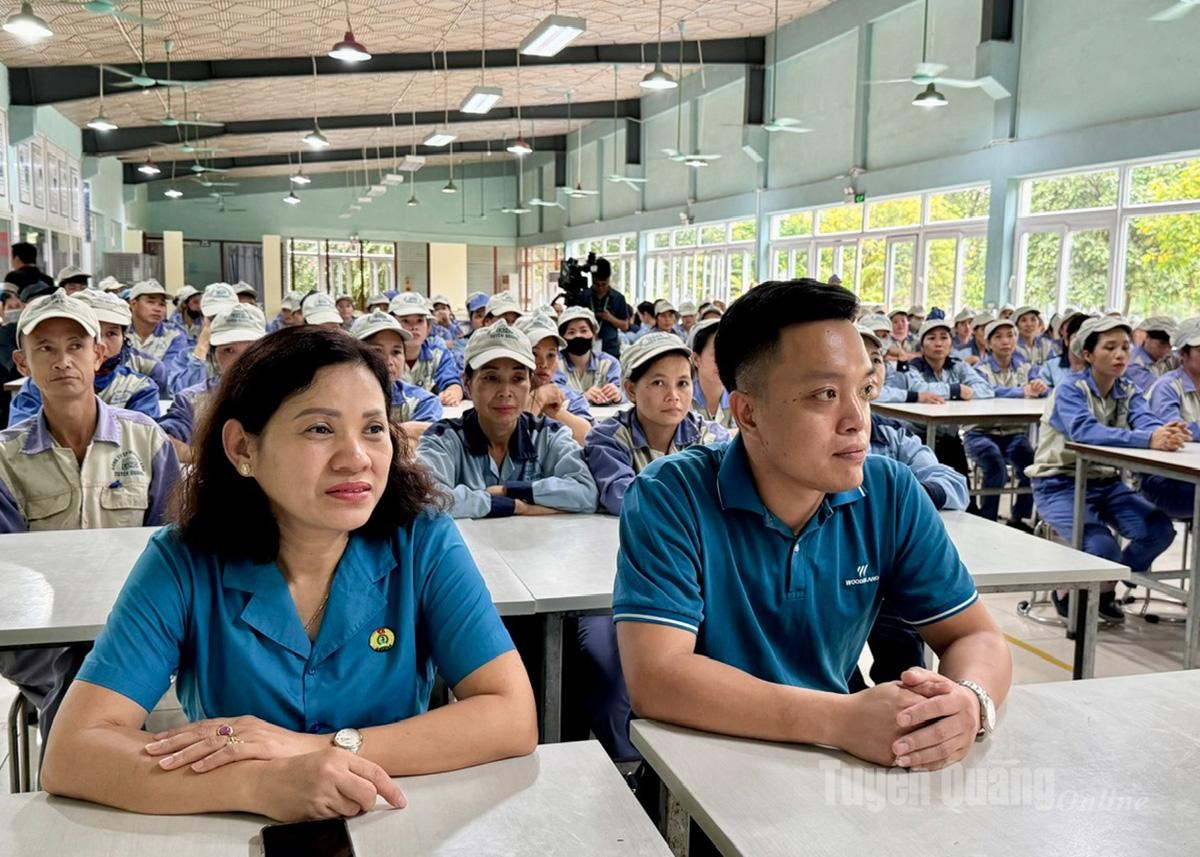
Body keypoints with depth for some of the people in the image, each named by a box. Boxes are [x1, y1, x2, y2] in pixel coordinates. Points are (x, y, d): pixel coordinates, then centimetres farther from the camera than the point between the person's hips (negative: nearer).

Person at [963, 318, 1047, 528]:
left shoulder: (1025, 367, 9)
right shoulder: (981, 369, -2)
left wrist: (1040, 387, -35)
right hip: (981, 432, -3)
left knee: (1032, 464, -23)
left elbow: (1042, 389, -10)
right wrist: (1024, 391, -40)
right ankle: (987, 521, -15)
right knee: (996, 466, -31)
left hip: (1014, 433, 3)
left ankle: (1018, 519, -3)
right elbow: (989, 392, -25)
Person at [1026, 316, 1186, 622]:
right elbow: (1084, 431, -34)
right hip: (1060, 484, -6)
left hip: (1106, 482, 6)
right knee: (1102, 548, -26)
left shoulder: (1128, 392, 5)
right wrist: (1149, 440, -47)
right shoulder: (1070, 389, -14)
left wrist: (1168, 432, -42)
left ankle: (1105, 587, 12)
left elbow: (1147, 421, -16)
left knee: (1160, 530, -14)